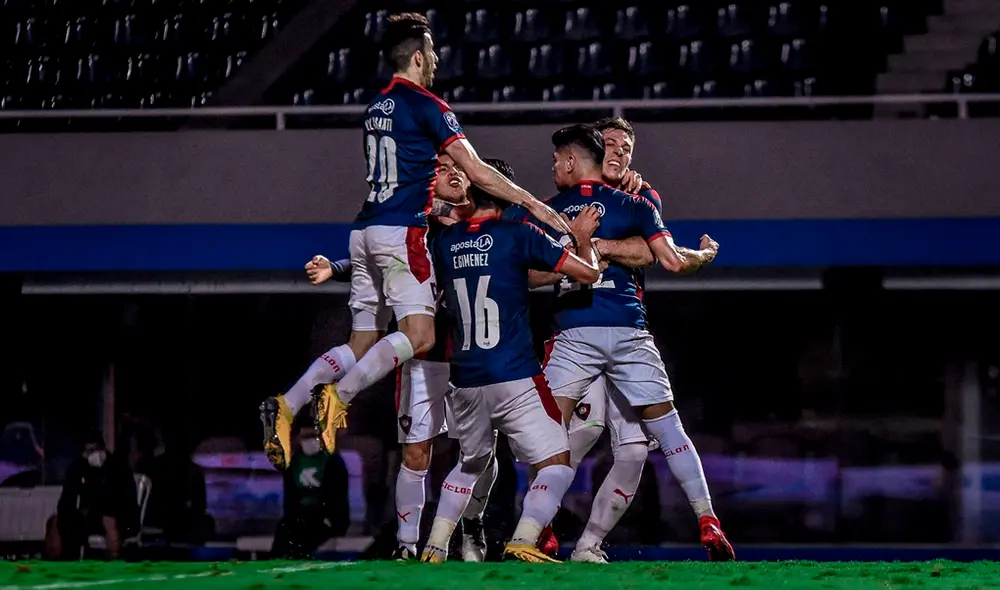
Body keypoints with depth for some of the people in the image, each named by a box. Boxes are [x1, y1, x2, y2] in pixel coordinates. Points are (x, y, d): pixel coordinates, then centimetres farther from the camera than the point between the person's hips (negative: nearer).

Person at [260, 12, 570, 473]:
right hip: (401, 232, -8)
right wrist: (533, 205, -2)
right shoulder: (426, 106, -6)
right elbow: (477, 172, -7)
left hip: (366, 230, 8)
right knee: (418, 335, -13)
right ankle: (339, 395, -25)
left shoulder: (377, 107, 18)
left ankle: (286, 406, -6)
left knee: (362, 344, 8)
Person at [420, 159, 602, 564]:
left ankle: (434, 548, 17)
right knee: (557, 464, -2)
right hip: (514, 378, -5)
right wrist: (583, 239, 17)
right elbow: (587, 273, -2)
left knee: (471, 463, 26)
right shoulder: (517, 235, -4)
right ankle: (522, 541, -22)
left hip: (464, 382, 6)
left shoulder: (445, 242, 9)